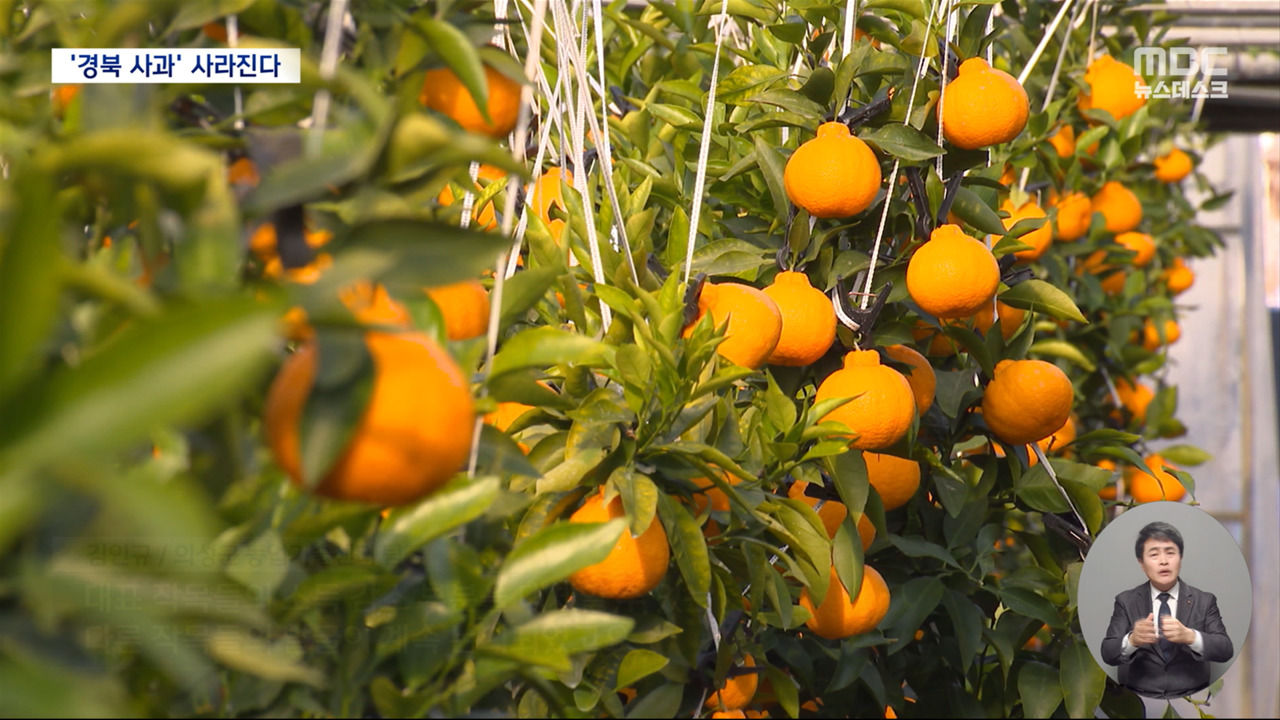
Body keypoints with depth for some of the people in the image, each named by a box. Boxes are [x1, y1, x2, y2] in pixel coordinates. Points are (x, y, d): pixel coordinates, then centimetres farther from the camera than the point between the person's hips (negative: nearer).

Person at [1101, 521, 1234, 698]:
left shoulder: (1204, 601, 8)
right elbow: (1108, 653, -1)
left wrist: (1190, 636, -22)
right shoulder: (1126, 602, 9)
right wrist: (1132, 640, -23)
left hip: (1191, 699, 0)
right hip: (1139, 701, 0)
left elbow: (1225, 650, -2)